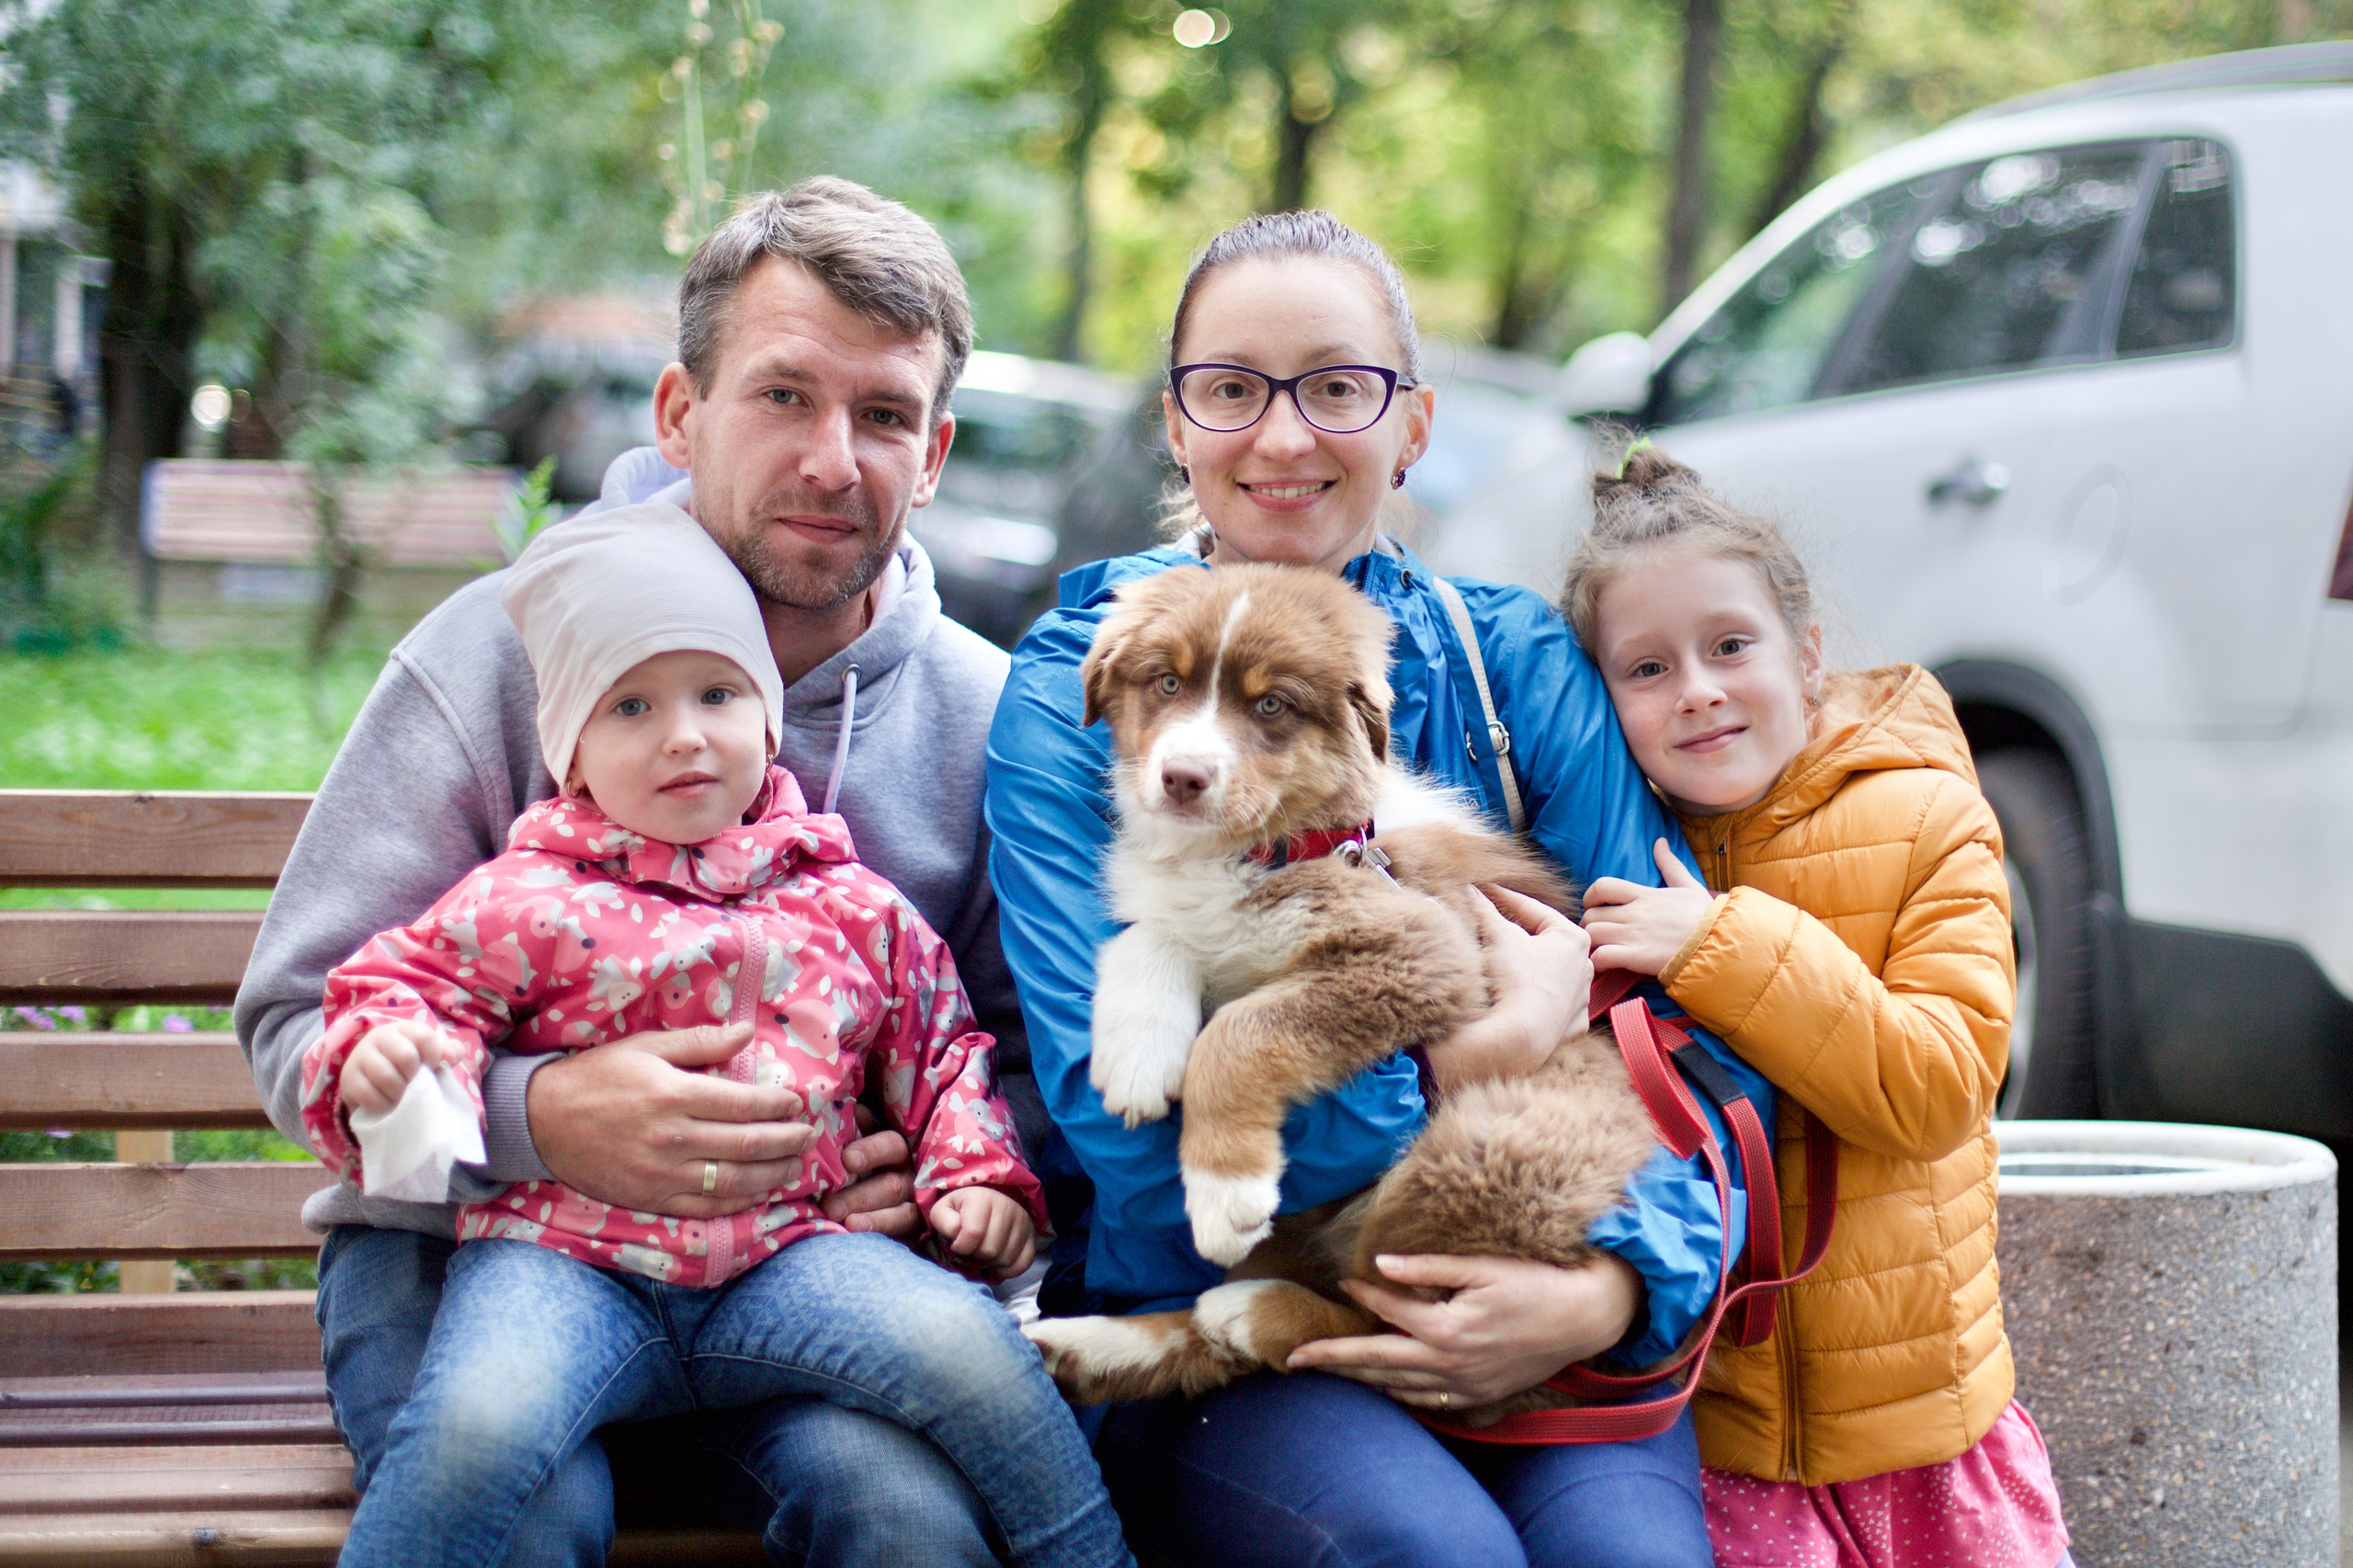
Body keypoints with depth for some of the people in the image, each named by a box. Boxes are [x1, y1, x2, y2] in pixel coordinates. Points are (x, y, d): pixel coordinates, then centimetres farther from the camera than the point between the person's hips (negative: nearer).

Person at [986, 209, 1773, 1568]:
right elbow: (1121, 1114, -12)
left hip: (1511, 1294, 2)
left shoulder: (1515, 662, 7)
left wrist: (1615, 1287, -18)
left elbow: (1693, 1037, 0)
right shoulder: (1077, 687, 0)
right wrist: (1478, 1055, -15)